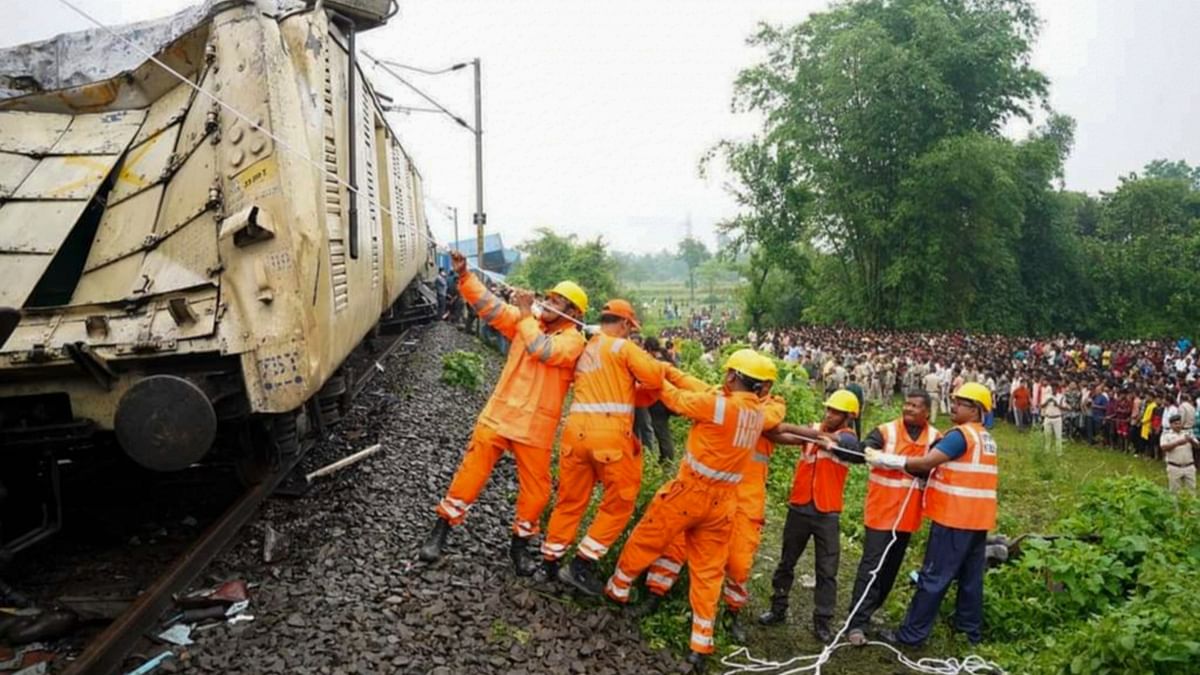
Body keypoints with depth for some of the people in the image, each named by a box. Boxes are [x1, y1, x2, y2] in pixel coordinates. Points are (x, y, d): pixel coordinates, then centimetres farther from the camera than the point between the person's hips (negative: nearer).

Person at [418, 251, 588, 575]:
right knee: (470, 474, 2)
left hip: (535, 428, -2)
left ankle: (520, 544, 27)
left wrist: (526, 314, -16)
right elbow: (490, 306, 0)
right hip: (498, 415, 2)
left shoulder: (573, 340, -6)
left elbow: (542, 351, -24)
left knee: (536, 490, 5)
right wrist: (464, 276, -12)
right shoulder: (527, 322, 7)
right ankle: (440, 531, 16)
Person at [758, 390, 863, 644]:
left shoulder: (848, 439, -10)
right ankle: (778, 609, 30)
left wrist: (787, 427, -35)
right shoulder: (814, 430, 3)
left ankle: (822, 622, 16)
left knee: (827, 571, 5)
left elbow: (824, 438, -29)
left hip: (827, 514, -3)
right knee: (786, 563, 15)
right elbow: (783, 439, -14)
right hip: (800, 508, 4)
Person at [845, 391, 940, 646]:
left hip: (907, 515, 4)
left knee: (891, 568, 15)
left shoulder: (935, 438, 2)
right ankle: (857, 623, -2)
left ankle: (868, 611, 32)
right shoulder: (886, 431, -9)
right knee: (871, 566, -5)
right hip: (881, 512, -4)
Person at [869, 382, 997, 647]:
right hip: (977, 518, 9)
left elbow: (927, 462, -21)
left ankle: (911, 634, 1)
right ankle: (971, 629, 24)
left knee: (934, 578, -4)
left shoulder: (961, 434, -15)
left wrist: (885, 459, -17)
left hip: (954, 518, -9)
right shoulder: (985, 438, 14)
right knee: (971, 576, 16)